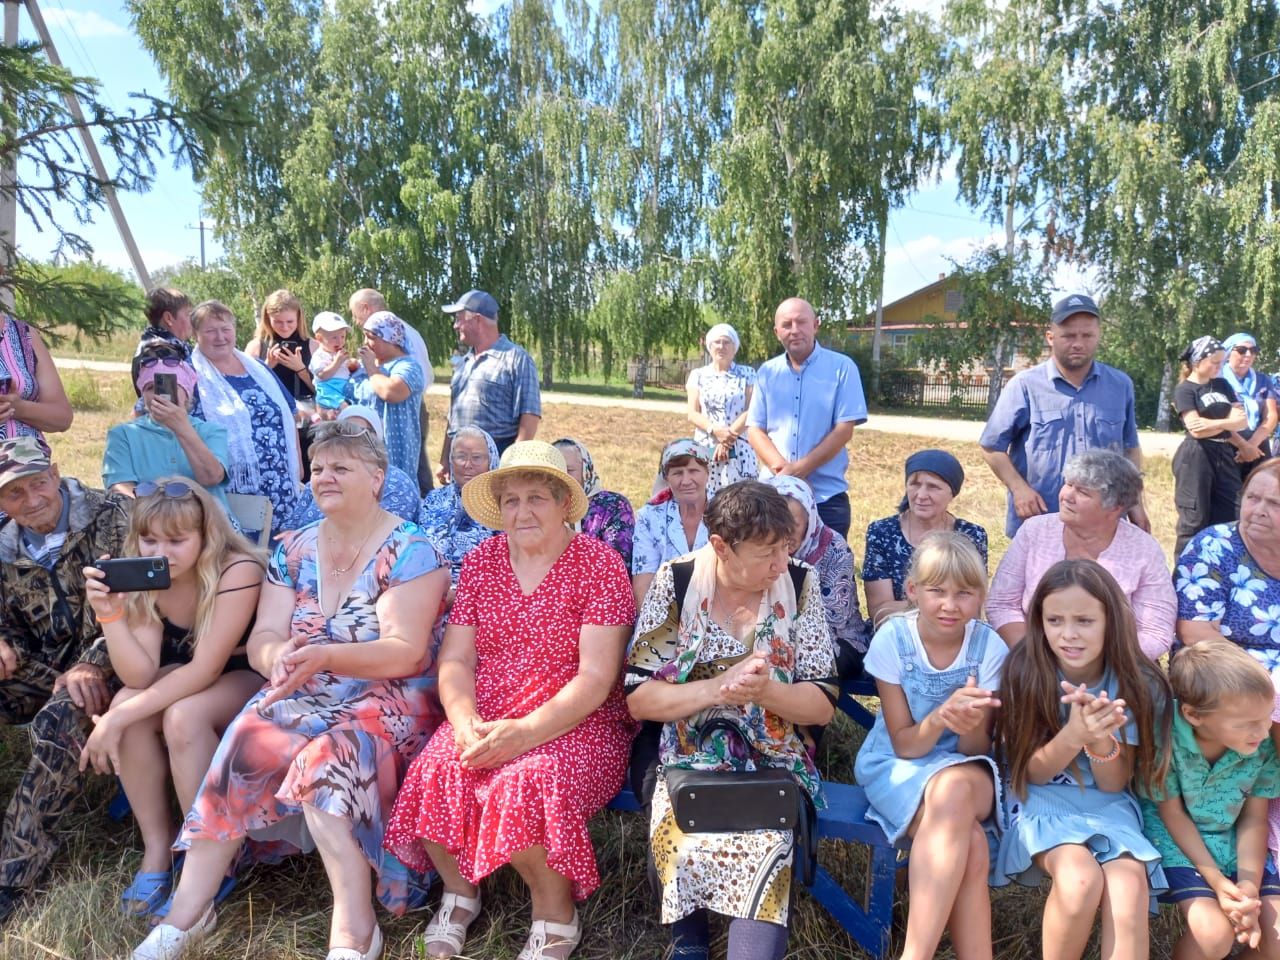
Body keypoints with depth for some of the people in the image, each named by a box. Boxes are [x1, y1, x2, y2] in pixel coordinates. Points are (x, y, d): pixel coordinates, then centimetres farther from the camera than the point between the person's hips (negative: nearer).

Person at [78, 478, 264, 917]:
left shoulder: (237, 571, -27)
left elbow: (206, 669, -29)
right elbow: (140, 675, -18)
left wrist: (118, 718, -31)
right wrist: (109, 613, -31)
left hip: (247, 679, -5)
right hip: (186, 680, 6)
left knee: (182, 716, -32)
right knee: (127, 705, -24)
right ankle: (156, 849, -9)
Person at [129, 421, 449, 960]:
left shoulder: (410, 551, -8)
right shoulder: (295, 550, 10)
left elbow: (406, 652, -17)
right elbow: (261, 639, 2)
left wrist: (323, 656, -32)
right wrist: (279, 656, -23)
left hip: (386, 700, -5)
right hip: (301, 695, 5)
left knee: (326, 758, -31)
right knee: (244, 745, -22)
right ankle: (187, 912, -10)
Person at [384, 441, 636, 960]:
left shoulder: (600, 564, -7)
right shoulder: (481, 561, 7)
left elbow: (596, 677, -13)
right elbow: (455, 659, 3)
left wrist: (527, 730, -24)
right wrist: (465, 722, -16)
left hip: (577, 723, -3)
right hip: (484, 720, 4)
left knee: (527, 785, -32)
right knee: (435, 773, -25)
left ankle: (556, 912, -1)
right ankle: (458, 890, 6)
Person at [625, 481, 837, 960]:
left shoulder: (800, 584, -3)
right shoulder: (675, 581, -5)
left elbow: (823, 705, -2)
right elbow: (638, 698, -6)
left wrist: (765, 691, -22)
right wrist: (718, 689, -20)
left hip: (774, 763, 0)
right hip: (688, 759, 0)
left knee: (766, 847, -31)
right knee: (679, 843, -28)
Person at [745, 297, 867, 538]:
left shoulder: (842, 367, -3)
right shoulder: (767, 372, 7)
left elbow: (844, 430, -8)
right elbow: (755, 429, 4)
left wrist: (800, 469, -16)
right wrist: (782, 469, -14)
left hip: (826, 496, -3)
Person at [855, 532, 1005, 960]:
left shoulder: (989, 646, -12)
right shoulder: (892, 639, -15)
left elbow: (976, 749, -10)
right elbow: (904, 745, -12)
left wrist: (969, 725, -33)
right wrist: (941, 717, -33)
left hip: (964, 767, 1)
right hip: (898, 765, -1)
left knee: (955, 789, -35)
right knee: (969, 844, -31)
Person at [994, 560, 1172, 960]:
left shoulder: (1137, 685, -7)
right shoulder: (1024, 672, -12)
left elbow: (1114, 784, -4)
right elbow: (1031, 773, -7)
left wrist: (1101, 741, -28)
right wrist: (1073, 735, -28)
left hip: (1108, 806, 2)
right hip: (1042, 801, -1)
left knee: (1129, 886, -30)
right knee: (1081, 878, -30)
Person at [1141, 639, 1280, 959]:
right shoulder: (1164, 738, -27)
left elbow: (1254, 819, -4)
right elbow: (1173, 815, -14)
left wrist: (1249, 887, -12)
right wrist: (1217, 882, -17)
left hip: (1236, 840, 4)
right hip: (1176, 838, -4)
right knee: (1214, 933, -24)